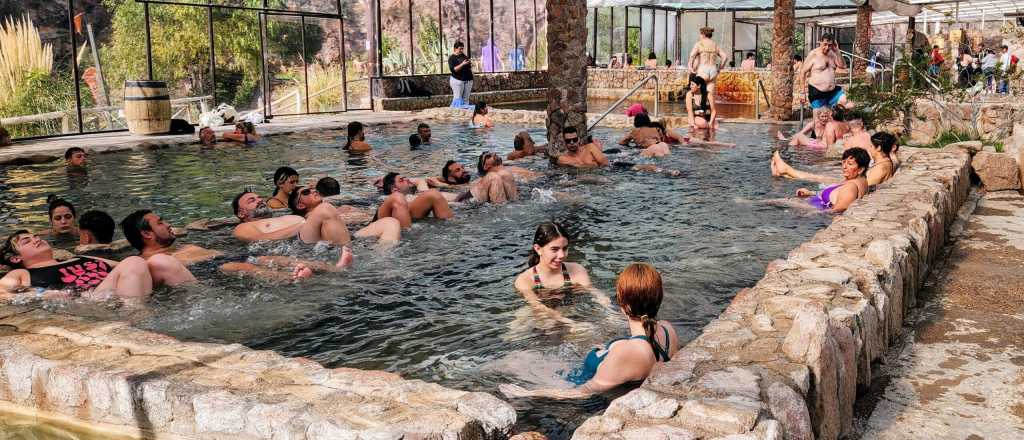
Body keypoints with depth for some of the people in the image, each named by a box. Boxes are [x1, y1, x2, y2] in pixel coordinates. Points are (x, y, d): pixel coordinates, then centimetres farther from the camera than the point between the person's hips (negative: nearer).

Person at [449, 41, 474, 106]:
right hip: (458, 80, -6)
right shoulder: (452, 58, -4)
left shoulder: (464, 56, 14)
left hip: (468, 80, 6)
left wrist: (470, 64, -1)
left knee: (466, 98, 5)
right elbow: (453, 69, -16)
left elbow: (469, 67, 22)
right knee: (457, 98, -8)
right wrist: (462, 64, -24)